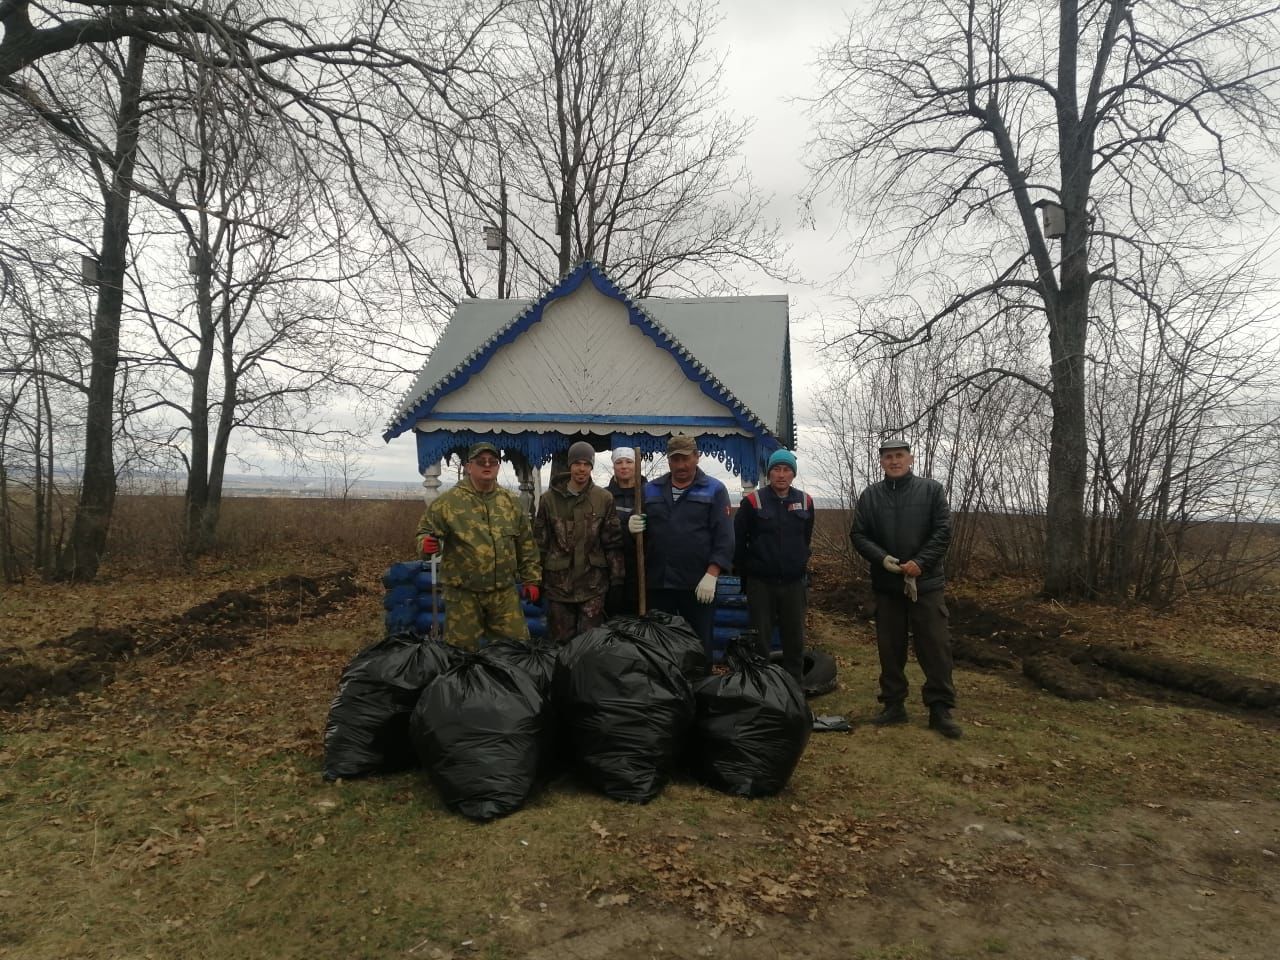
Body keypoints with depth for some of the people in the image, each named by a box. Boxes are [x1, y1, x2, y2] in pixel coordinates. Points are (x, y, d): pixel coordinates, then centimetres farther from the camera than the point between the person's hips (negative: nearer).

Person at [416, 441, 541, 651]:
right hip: (463, 593, -3)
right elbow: (425, 530, -2)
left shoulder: (511, 501, 7)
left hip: (504, 592, 3)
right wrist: (426, 544, -25)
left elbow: (526, 545, 12)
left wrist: (531, 579, 9)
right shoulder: (448, 501, -6)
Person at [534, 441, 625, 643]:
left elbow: (613, 543, 1)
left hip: (593, 584, 0)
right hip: (559, 583, 1)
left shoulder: (604, 499, -1)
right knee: (561, 641, 10)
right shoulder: (549, 498, 0)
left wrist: (617, 580, -1)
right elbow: (540, 543, 3)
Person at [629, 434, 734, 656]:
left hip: (698, 584, -3)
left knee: (699, 645, 5)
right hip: (657, 582, 3)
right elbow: (643, 530, 17)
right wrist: (633, 526, -8)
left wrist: (711, 575, -14)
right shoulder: (651, 489, 12)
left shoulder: (714, 490, 1)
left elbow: (724, 537, -5)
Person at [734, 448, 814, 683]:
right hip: (760, 584, -3)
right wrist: (746, 574, 4)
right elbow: (738, 541, -1)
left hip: (793, 583, 3)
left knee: (795, 640, 10)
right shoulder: (753, 501, -6)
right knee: (760, 641, 4)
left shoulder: (805, 501, 3)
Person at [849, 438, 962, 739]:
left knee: (936, 646, -1)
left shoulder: (932, 490, 1)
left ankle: (940, 708, 10)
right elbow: (858, 535, 3)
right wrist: (882, 559, -13)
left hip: (926, 582, -2)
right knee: (890, 647, 9)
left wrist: (920, 562, -15)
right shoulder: (870, 495, 5)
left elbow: (943, 531, -4)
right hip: (886, 584, 2)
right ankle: (893, 704, 20)